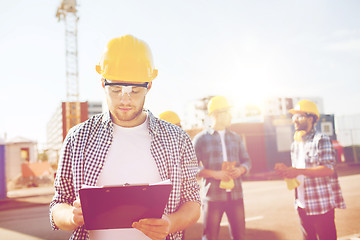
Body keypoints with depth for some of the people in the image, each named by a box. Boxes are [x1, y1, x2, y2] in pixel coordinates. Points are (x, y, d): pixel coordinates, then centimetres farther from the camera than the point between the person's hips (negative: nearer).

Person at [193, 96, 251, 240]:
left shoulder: (235, 137, 14)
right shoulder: (201, 139, 0)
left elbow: (246, 160, 18)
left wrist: (241, 170, -4)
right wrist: (215, 174, -17)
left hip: (236, 194, 4)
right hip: (213, 196, -4)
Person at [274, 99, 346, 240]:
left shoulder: (321, 140, -9)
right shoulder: (295, 144, 14)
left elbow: (328, 169, -19)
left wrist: (298, 171, -27)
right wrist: (286, 171, -3)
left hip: (321, 205, -7)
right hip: (302, 204, 7)